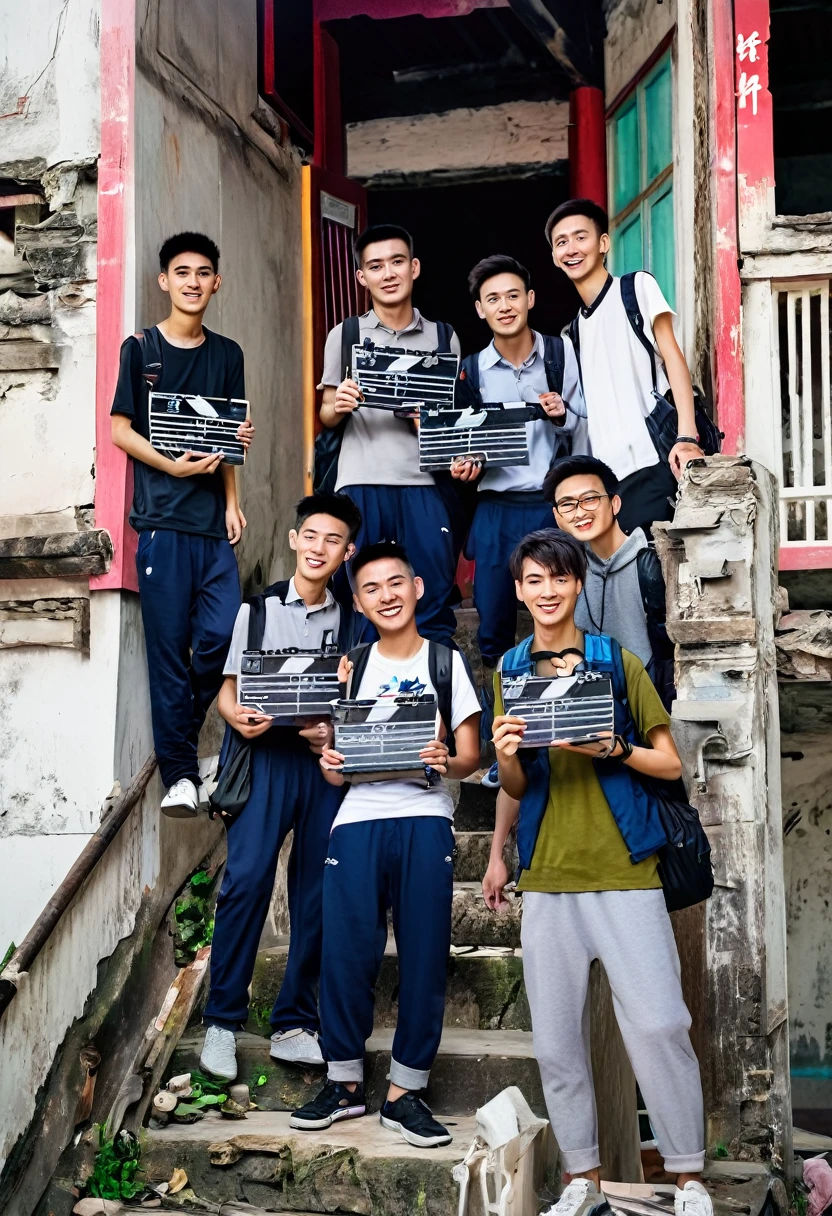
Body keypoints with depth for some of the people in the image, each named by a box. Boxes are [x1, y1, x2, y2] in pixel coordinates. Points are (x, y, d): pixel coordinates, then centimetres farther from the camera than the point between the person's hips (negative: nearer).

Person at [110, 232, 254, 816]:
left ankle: (181, 735, 20)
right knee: (169, 646, -3)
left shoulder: (228, 354, 14)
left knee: (222, 635, -6)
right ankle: (179, 773, 5)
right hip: (162, 518, -3)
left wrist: (232, 502, 6)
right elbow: (121, 431, 0)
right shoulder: (140, 348, 3)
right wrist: (174, 466, -14)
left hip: (214, 522, 3)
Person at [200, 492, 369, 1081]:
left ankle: (294, 1024, 12)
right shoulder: (258, 608, 11)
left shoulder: (353, 621, 12)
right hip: (266, 753, -2)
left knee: (316, 894, 2)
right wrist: (238, 717, -12)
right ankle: (223, 1021, -6)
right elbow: (229, 688, 10)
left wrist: (337, 732, -10)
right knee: (247, 879, -15)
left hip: (326, 760, 2)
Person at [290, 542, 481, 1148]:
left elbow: (470, 756, 5)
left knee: (423, 955, -3)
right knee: (346, 950, -4)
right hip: (358, 818, 2)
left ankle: (405, 1092, 7)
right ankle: (345, 1082, 10)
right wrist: (331, 763, -7)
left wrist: (447, 762, -17)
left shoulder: (447, 662, 10)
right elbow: (336, 765, 17)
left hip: (424, 818, -1)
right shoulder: (350, 668, 17)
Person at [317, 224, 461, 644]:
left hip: (422, 486, 1)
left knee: (433, 608, -1)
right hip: (360, 486, 0)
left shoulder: (443, 337, 12)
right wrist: (339, 406, -12)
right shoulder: (345, 335, 11)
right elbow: (326, 415, 11)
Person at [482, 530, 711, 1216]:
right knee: (555, 1037, 4)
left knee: (657, 1024, -9)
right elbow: (516, 786, 14)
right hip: (547, 877, 3)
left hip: (625, 873, -3)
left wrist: (608, 748, -15)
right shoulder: (511, 672, 11)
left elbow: (670, 763, 4)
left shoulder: (619, 663, 3)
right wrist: (507, 759, -9)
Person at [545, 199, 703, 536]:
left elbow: (672, 357, -4)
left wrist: (687, 437, -17)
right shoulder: (574, 329, 22)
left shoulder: (636, 287, 6)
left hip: (651, 465, -6)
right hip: (604, 477, 6)